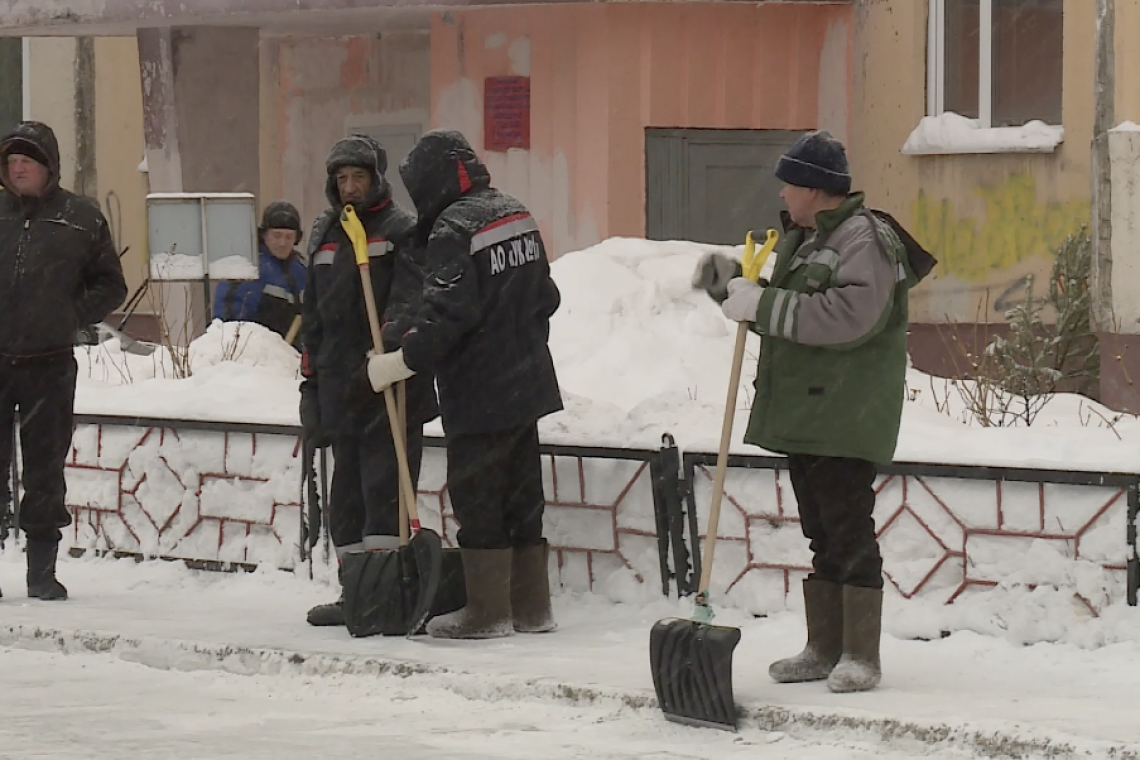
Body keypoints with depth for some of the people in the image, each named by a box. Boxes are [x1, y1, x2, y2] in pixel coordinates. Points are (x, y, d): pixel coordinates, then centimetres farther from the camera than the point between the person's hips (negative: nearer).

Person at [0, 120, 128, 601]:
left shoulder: (80, 219, 4)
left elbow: (110, 286, 11)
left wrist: (71, 317, -1)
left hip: (49, 365, -1)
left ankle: (42, 570, 12)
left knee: (45, 471, 5)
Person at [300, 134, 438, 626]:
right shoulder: (325, 235, 18)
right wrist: (311, 380, 19)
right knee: (347, 491, 9)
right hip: (340, 384, 7)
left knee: (384, 488, -9)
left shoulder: (400, 230, -1)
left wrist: (390, 346, -30)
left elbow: (410, 297, -14)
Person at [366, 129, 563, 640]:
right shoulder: (517, 216, 9)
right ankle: (531, 608, 18)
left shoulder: (453, 229, -17)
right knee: (522, 493, 13)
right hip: (526, 384, 9)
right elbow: (545, 296, 17)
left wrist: (403, 362, -17)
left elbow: (448, 316, -23)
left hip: (478, 392, -9)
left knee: (477, 497, -1)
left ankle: (488, 612, 2)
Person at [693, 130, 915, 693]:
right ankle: (823, 649, 19)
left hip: (845, 422, -10)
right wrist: (729, 282, 12)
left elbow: (849, 317, -26)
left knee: (849, 531, -7)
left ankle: (860, 656, -3)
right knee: (821, 534, 13)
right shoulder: (801, 240, 19)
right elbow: (780, 314, 28)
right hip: (801, 417, 10)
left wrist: (764, 304, -23)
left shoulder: (865, 240, -12)